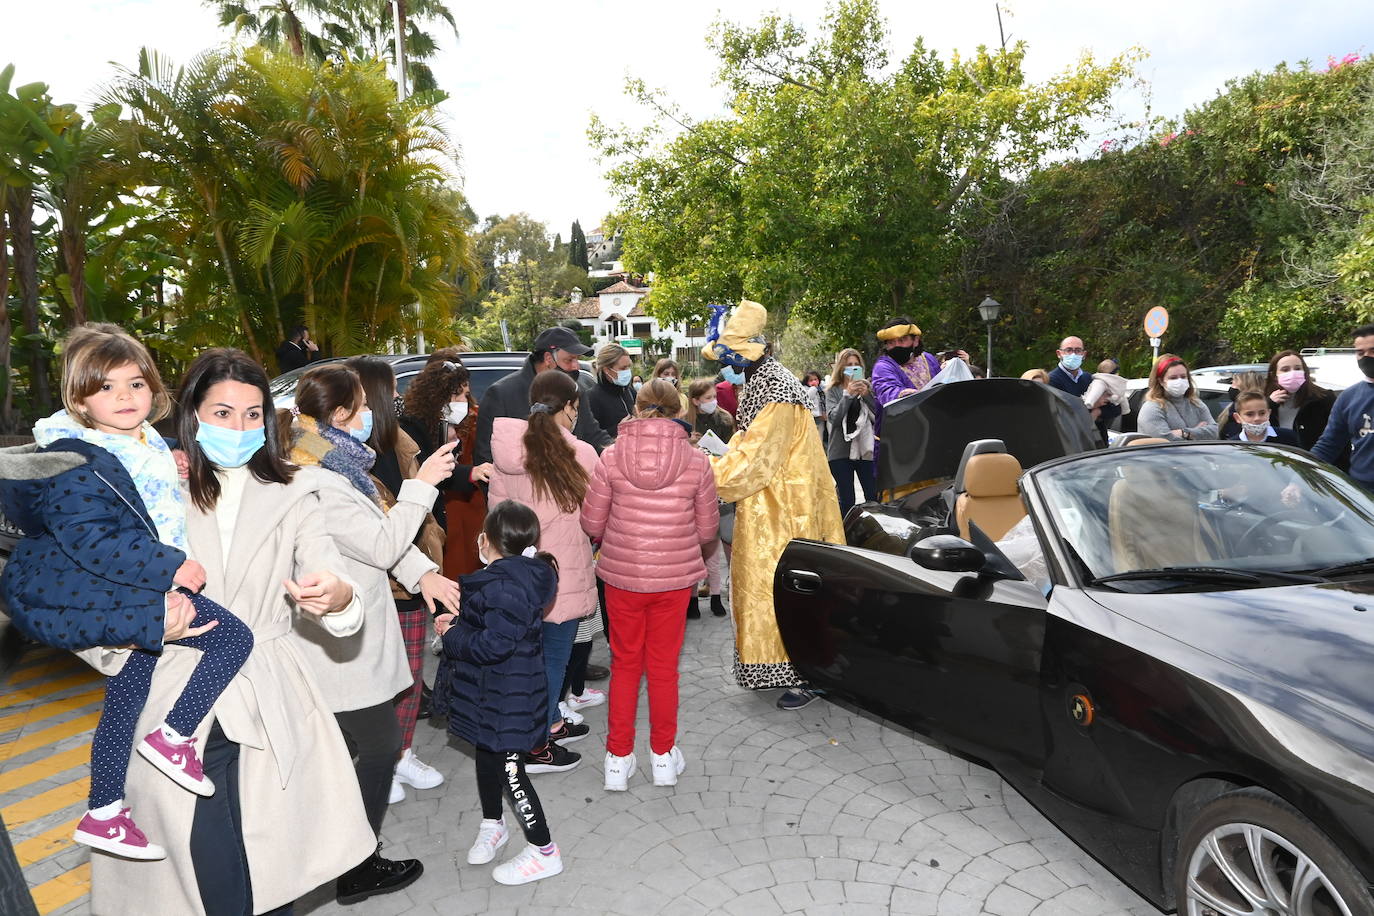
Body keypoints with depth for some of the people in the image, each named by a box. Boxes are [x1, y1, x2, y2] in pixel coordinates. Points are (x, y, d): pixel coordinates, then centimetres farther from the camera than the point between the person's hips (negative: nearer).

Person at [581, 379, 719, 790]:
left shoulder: (612, 456, -8)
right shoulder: (696, 461, -7)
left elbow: (592, 523, -3)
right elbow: (707, 529, 0)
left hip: (621, 575, 0)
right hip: (675, 576, 0)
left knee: (625, 664, 16)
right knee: (664, 666, 15)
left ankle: (619, 758, 24)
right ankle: (663, 755, 27)